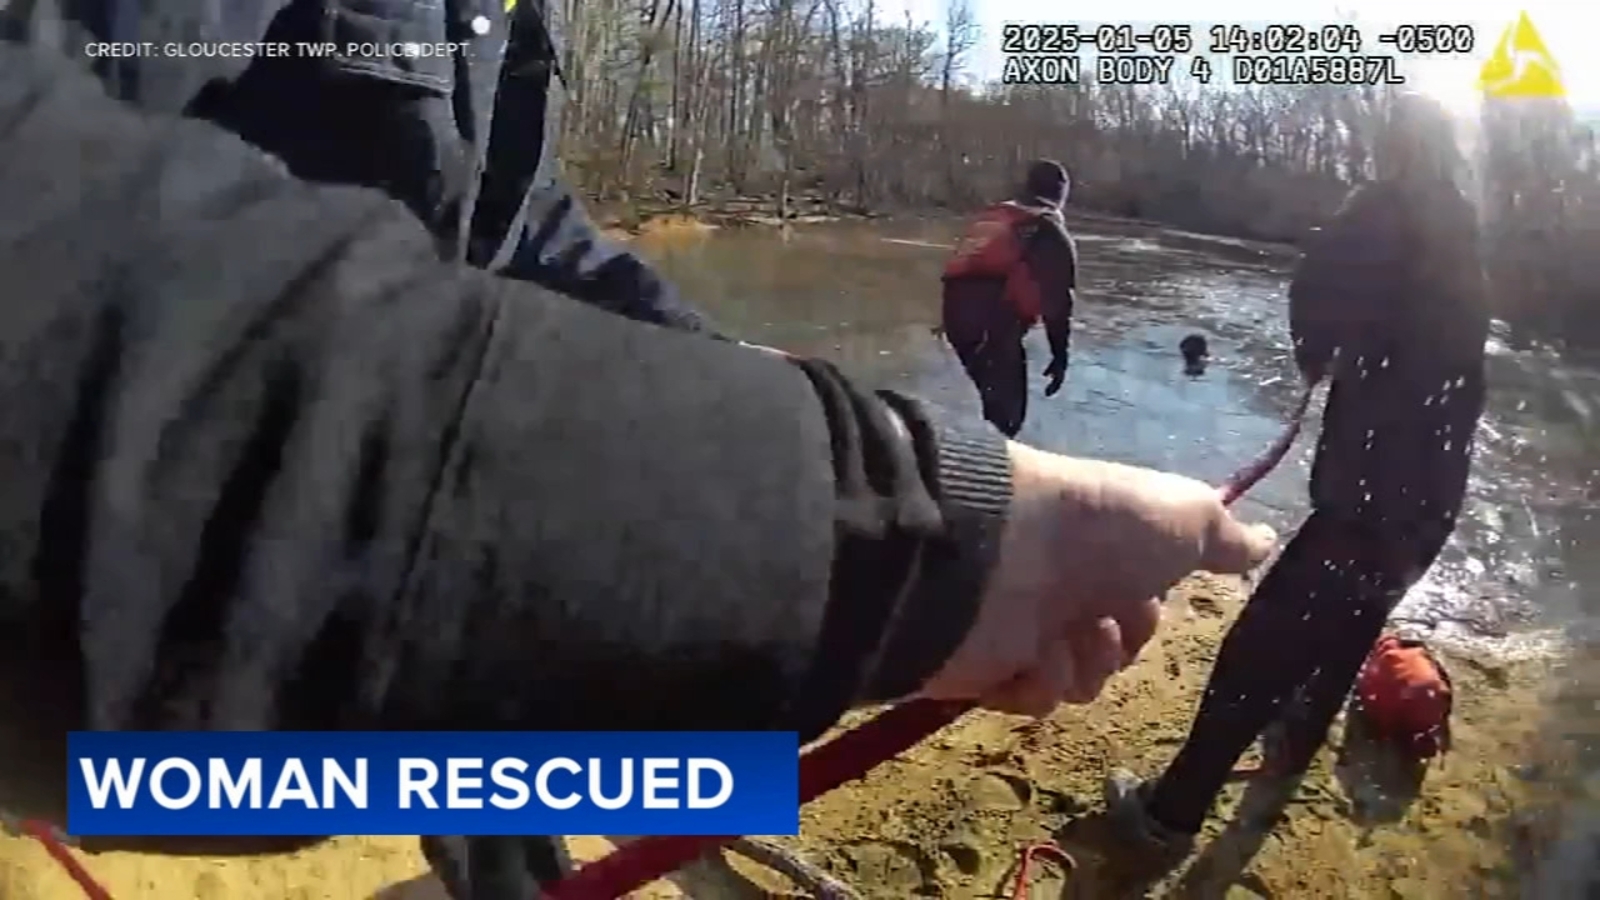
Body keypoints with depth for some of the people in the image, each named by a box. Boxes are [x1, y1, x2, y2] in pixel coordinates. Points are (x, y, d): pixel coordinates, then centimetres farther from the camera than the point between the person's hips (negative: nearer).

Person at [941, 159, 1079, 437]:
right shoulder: (1051, 233, 7)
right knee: (1007, 409, -1)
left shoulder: (988, 217, 26)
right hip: (995, 319, -7)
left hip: (956, 312, 7)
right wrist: (1060, 355, 6)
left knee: (995, 397, 25)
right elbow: (1057, 301, 0)